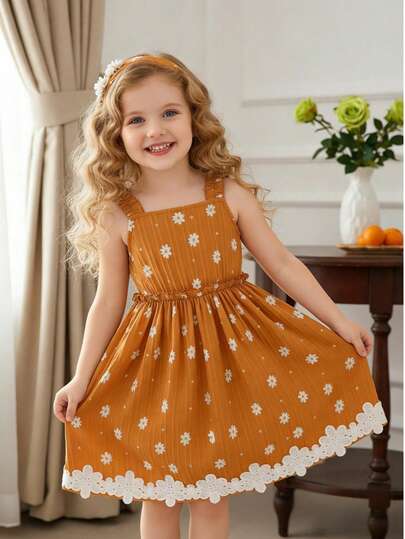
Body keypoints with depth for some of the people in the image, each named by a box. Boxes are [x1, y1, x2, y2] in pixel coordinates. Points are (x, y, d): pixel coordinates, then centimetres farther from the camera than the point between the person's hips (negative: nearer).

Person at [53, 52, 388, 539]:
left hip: (232, 347, 0)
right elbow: (108, 303, 1)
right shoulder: (116, 215, -7)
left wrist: (338, 322, 1)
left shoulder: (230, 195, -7)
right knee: (158, 496, 12)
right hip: (158, 358, 0)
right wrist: (81, 380, 3)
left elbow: (282, 265, 1)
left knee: (212, 494, 11)